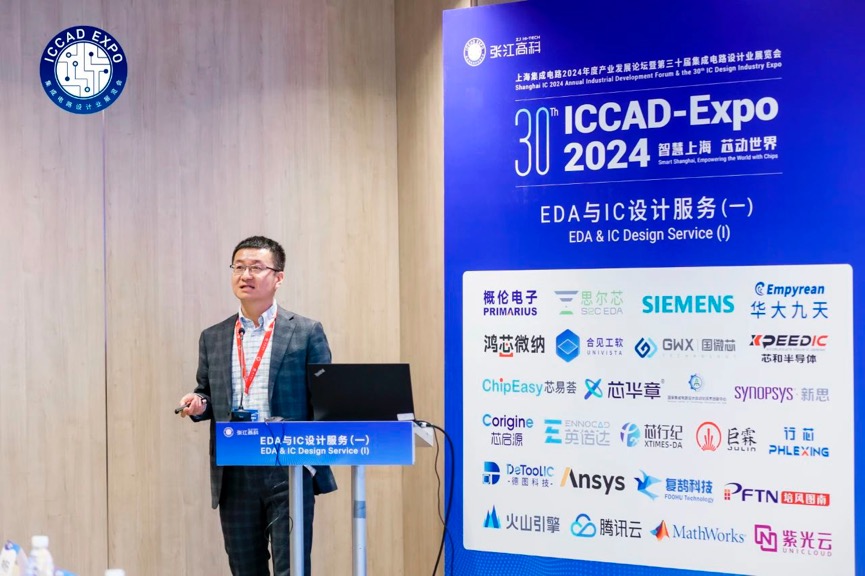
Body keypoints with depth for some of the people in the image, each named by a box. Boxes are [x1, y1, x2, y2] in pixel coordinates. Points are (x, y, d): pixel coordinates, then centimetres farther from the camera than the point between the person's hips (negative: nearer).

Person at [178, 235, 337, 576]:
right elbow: (208, 397, 18)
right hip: (234, 475, 4)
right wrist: (198, 404, -5)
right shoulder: (213, 338, 11)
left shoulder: (306, 332, 0)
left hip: (288, 471, -4)